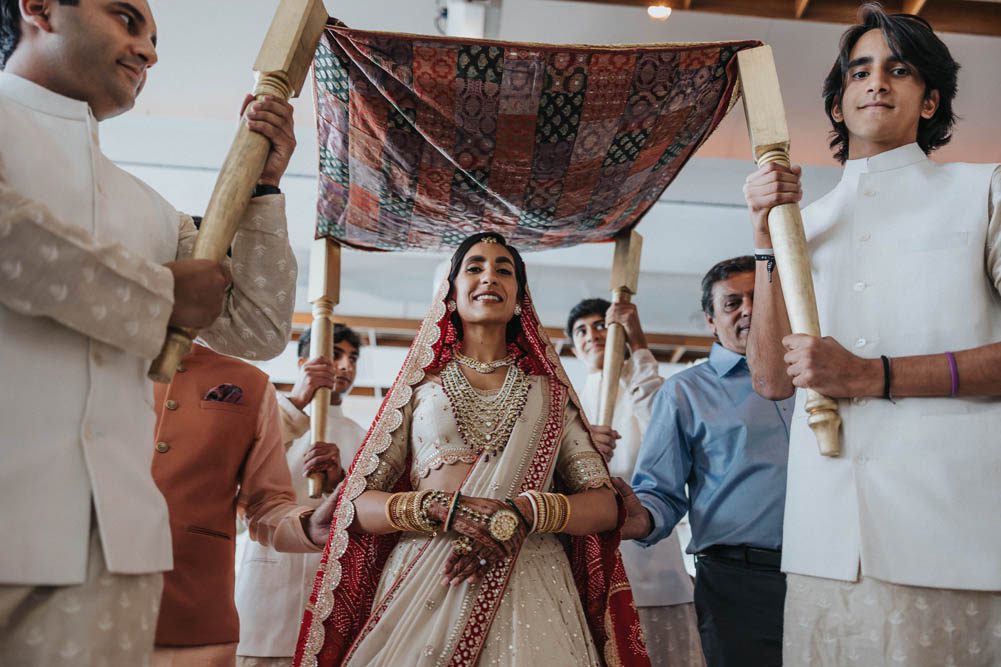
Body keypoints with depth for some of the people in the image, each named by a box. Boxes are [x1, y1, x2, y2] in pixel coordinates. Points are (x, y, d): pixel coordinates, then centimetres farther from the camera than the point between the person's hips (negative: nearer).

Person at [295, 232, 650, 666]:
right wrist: (442, 507, -16)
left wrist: (520, 514, -16)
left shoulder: (549, 390, 9)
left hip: (528, 591, 1)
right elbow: (358, 505, 3)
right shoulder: (420, 383, 8)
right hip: (422, 586, 0)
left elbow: (604, 507, 2)